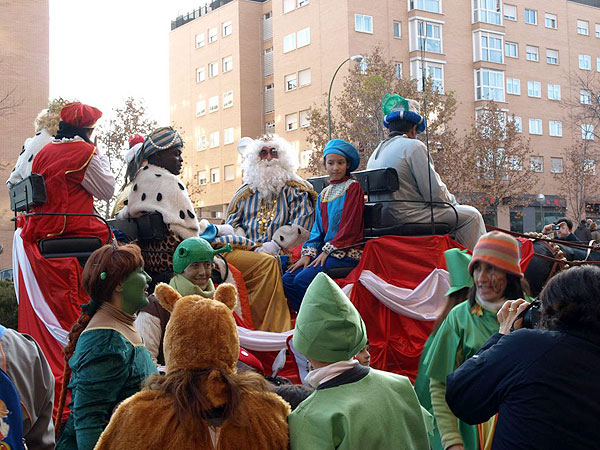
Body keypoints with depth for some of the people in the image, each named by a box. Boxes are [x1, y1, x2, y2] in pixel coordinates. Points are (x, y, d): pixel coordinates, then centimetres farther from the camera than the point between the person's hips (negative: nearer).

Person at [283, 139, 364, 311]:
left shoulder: (353, 187, -1)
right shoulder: (324, 194, 20)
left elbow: (351, 226, -9)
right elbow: (318, 228, 17)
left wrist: (327, 251, -13)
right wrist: (308, 254, 1)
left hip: (346, 253, -7)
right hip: (325, 251, 7)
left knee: (302, 280, -25)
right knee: (287, 279, -11)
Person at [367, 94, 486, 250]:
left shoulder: (377, 151, 17)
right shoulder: (413, 146, -10)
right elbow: (434, 193, -14)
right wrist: (453, 202, 7)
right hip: (405, 218, -9)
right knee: (471, 215, 1)